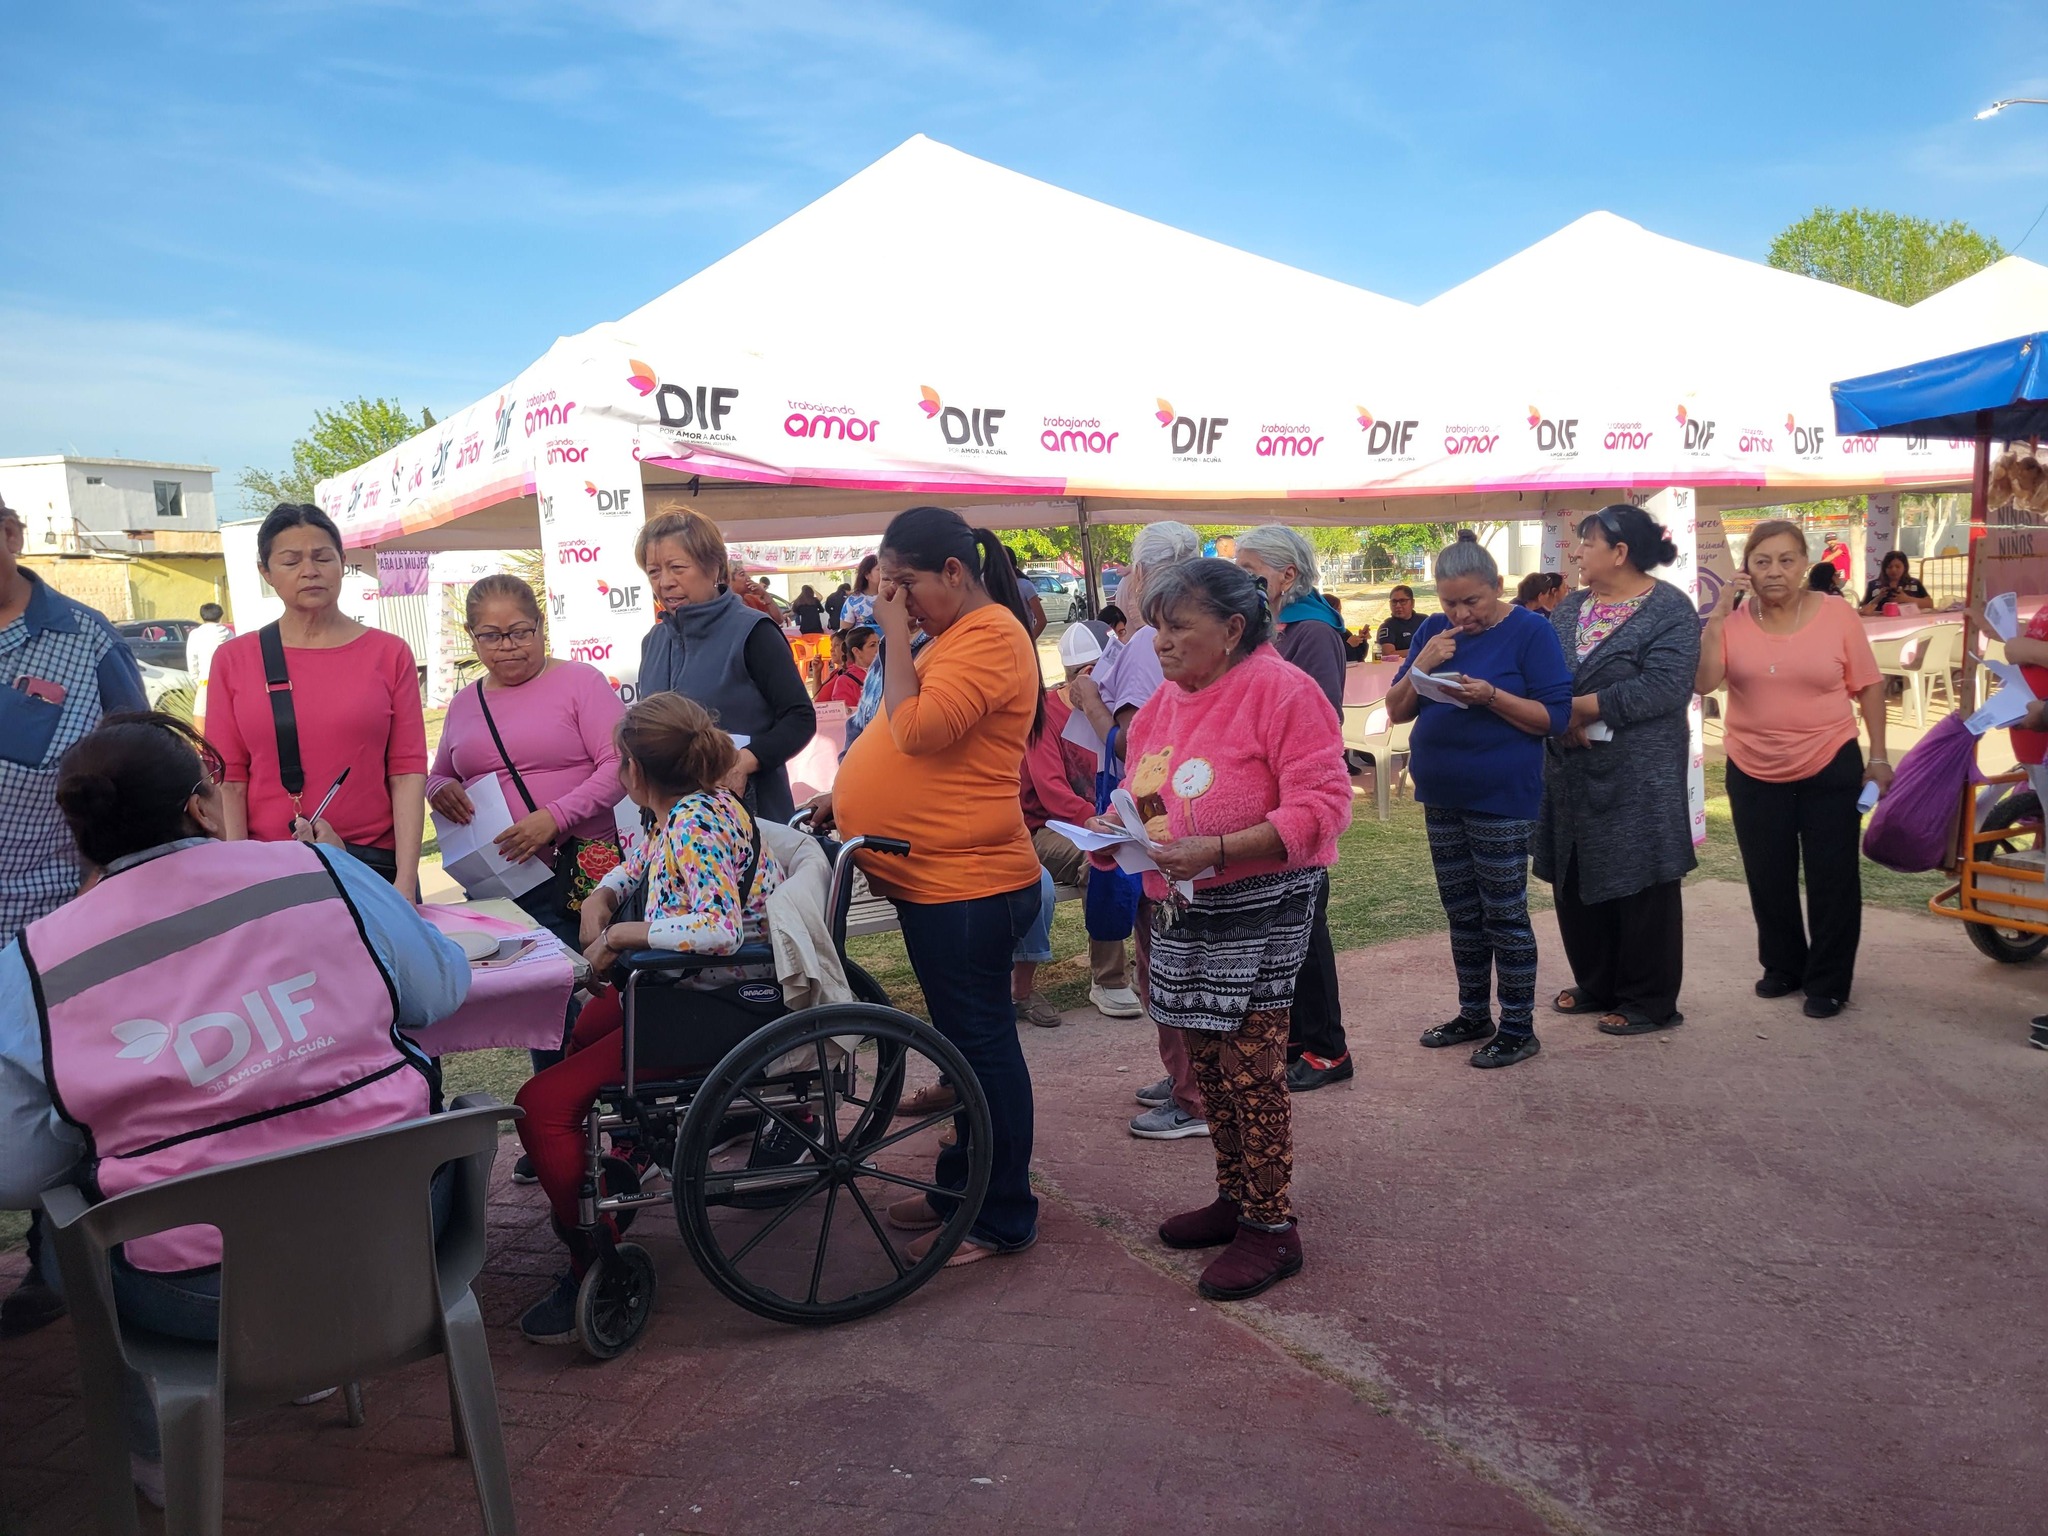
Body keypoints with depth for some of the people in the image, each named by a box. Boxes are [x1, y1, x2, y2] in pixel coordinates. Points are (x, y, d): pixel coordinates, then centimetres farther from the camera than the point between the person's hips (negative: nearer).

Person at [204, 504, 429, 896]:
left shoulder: (389, 654, 2)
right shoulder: (233, 661, 4)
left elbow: (407, 773, -3)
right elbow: (228, 780, 1)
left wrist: (406, 879, -11)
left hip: (374, 864, 0)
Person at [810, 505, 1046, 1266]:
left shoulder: (990, 636, -16)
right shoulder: (954, 635, 15)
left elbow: (921, 731, -26)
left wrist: (897, 634, -17)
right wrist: (848, 797, 12)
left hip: (968, 885, -10)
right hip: (932, 879, 10)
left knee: (982, 1042, 0)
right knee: (964, 1038, 19)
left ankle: (1003, 1217, 12)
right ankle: (960, 1186, 33)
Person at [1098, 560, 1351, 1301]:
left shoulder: (1281, 690, -14)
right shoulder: (1165, 700, 10)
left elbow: (1321, 807, -20)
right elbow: (1139, 791, 21)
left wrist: (1218, 850, -28)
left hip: (1258, 906, -8)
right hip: (1181, 906, 8)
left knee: (1251, 1067, -3)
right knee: (1207, 1060, 15)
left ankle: (1271, 1226, 10)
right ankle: (1234, 1198, 30)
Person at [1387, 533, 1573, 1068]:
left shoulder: (1531, 630, -9)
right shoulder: (1434, 631, 6)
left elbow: (1555, 715, -13)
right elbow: (1396, 711, 5)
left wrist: (1489, 695, -26)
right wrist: (1422, 666, -13)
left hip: (1500, 799, -6)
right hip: (1441, 798, 6)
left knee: (1504, 914, 1)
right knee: (1462, 913, 14)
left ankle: (1518, 1028, 13)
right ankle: (1473, 1014, 28)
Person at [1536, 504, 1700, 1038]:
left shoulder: (1669, 610, -9)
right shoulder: (1570, 607, 12)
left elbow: (1663, 688, -21)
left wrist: (1578, 706, -18)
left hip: (1638, 774, -7)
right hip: (1570, 771, 7)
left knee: (1639, 884, 1)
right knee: (1575, 880, 12)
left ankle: (1650, 1001, 14)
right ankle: (1595, 985, 28)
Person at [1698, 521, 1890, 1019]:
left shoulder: (1836, 615, -8)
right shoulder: (1733, 619, -5)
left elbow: (1868, 688, 0)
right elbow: (1702, 683, -17)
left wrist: (1878, 758, -1)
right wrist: (1719, 614, -21)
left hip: (1830, 769, -2)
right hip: (1754, 773, 2)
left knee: (1832, 879, 6)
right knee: (1768, 880, 15)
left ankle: (1828, 982, 20)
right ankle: (1782, 967, 34)